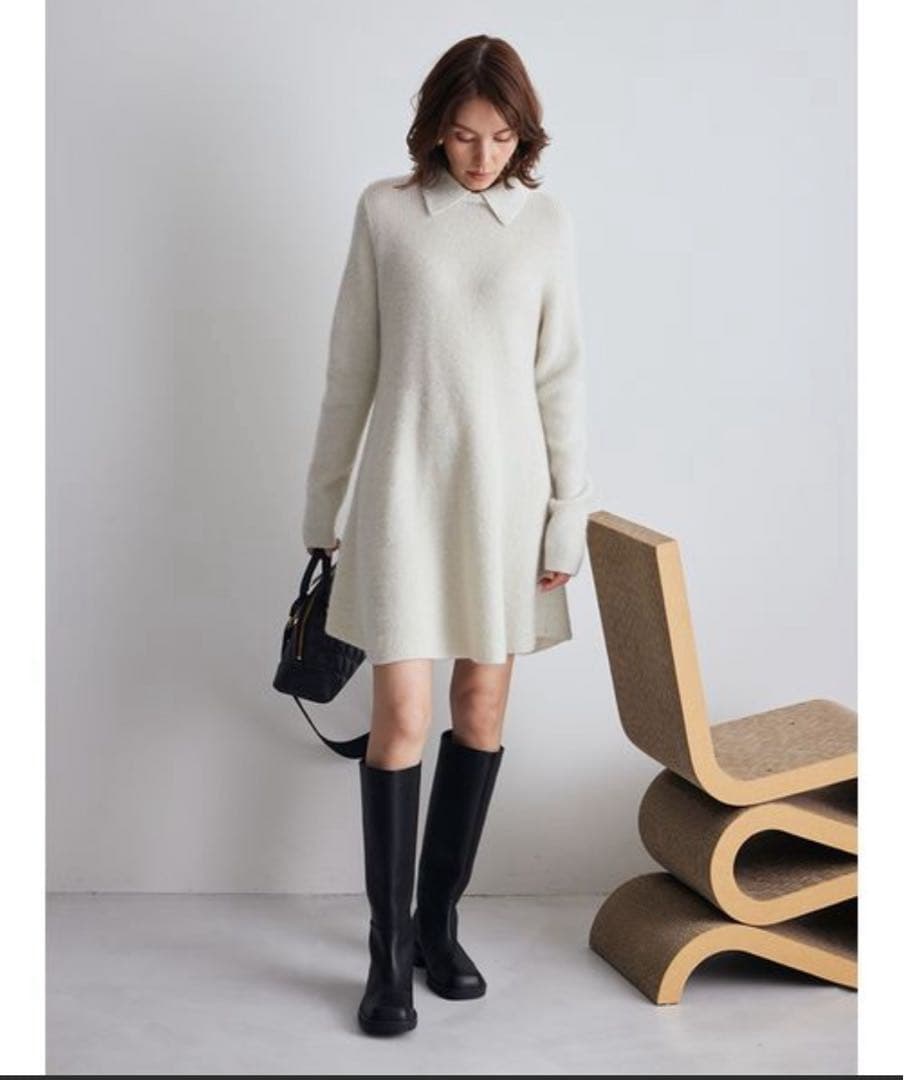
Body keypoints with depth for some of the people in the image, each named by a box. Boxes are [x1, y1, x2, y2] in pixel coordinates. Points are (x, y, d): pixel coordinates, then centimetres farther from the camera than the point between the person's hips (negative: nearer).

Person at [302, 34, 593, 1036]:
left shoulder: (546, 222, 4)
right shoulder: (384, 211, 2)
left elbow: (561, 381, 4)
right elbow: (350, 370, 5)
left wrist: (567, 518, 0)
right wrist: (322, 503, 6)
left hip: (506, 488, 2)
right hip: (406, 487, -2)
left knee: (483, 709, 7)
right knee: (401, 717, -6)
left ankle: (439, 922, 24)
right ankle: (389, 952, 9)